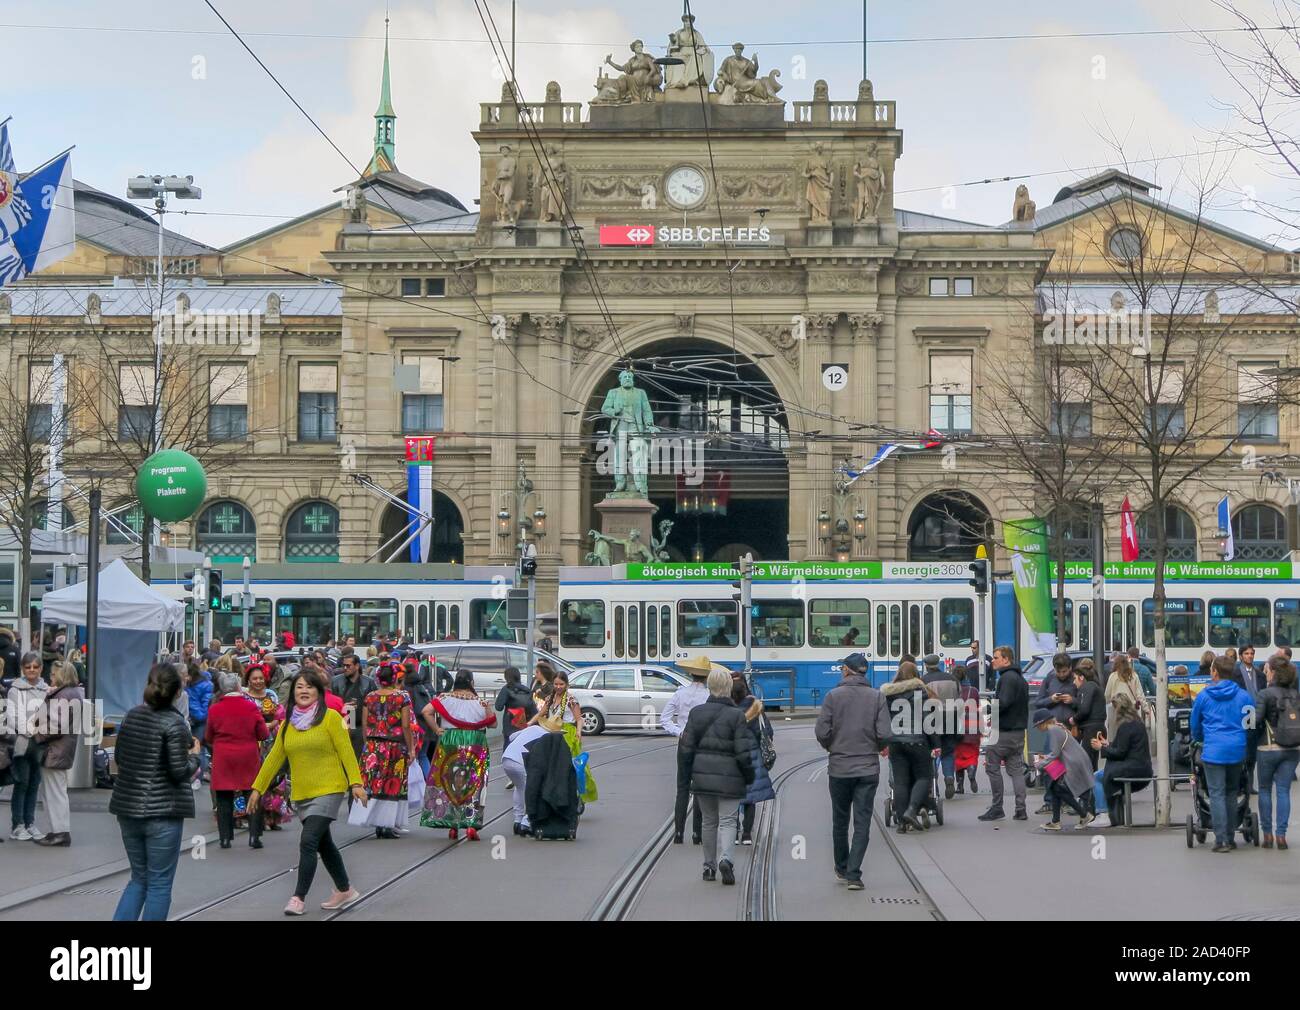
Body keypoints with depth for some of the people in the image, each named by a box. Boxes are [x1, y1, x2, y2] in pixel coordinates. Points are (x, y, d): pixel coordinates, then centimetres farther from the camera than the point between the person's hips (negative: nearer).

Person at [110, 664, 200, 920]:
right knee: (159, 883, 3)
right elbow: (179, 772, -15)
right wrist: (194, 756, 3)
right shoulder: (174, 723, -13)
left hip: (127, 807, 6)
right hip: (162, 812, -6)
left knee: (139, 878, 17)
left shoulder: (132, 716, 7)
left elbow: (118, 757, 16)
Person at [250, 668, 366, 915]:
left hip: (328, 791, -6)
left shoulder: (330, 717, -6)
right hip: (301, 794, 6)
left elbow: (346, 751, -9)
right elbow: (274, 758, 11)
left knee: (308, 842, -15)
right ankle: (345, 890, 31)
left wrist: (355, 783, -16)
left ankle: (299, 898, -11)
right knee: (324, 845, 15)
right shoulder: (287, 724, 8)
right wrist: (257, 788, 10)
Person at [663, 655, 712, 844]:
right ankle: (697, 833, 5)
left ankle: (678, 833, 4)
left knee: (682, 789, 9)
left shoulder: (680, 694, 0)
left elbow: (664, 719, -2)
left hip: (684, 744, 3)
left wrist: (679, 732, -4)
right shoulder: (709, 697, -11)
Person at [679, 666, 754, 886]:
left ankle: (709, 866, 20)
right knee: (727, 821, 0)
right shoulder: (736, 715, -11)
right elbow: (743, 752, -11)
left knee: (709, 821, 16)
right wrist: (749, 777, 1)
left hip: (701, 775, 4)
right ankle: (725, 859, -22)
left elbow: (686, 748, 3)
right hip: (729, 777, -4)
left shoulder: (697, 713, 1)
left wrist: (690, 773, 14)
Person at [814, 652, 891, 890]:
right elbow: (884, 734, -9)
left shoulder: (833, 696, -6)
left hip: (839, 768, 0)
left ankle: (842, 868, 27)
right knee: (862, 823, 1)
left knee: (840, 821, 15)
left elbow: (821, 732, -10)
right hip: (868, 768, 0)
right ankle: (853, 874, -7)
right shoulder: (877, 697, -2)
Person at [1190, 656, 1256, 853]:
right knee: (1231, 794, 13)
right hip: (1237, 751, 3)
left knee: (1216, 795, -2)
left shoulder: (1203, 696, 2)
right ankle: (1230, 838, 15)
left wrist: (1199, 740, 36)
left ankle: (1221, 840, -9)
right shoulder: (1244, 696, 4)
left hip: (1213, 751, -3)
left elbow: (1195, 726, 14)